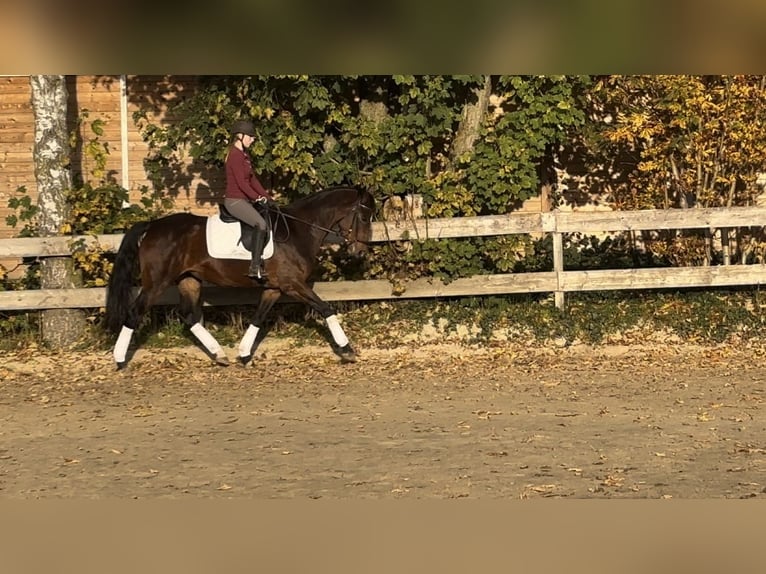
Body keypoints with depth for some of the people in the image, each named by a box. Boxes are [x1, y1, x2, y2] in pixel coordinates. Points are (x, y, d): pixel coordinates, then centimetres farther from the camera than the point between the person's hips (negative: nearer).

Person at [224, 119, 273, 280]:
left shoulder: (244, 155, 17)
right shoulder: (235, 155, -15)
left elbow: (252, 179, 18)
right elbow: (241, 183, -20)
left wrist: (267, 197, 11)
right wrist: (257, 197, -15)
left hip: (244, 200, 11)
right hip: (235, 200, -11)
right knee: (261, 224, -26)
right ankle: (255, 267, -25)